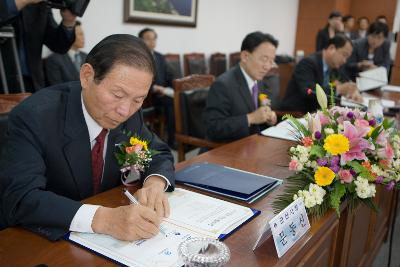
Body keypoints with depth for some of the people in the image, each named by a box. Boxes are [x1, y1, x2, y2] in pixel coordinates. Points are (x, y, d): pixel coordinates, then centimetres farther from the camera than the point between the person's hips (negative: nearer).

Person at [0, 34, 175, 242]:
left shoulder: (129, 113, -7)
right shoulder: (34, 116, -21)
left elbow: (159, 155, 3)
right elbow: (20, 199, -28)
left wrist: (155, 184, -19)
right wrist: (102, 218, -40)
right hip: (39, 242, -4)